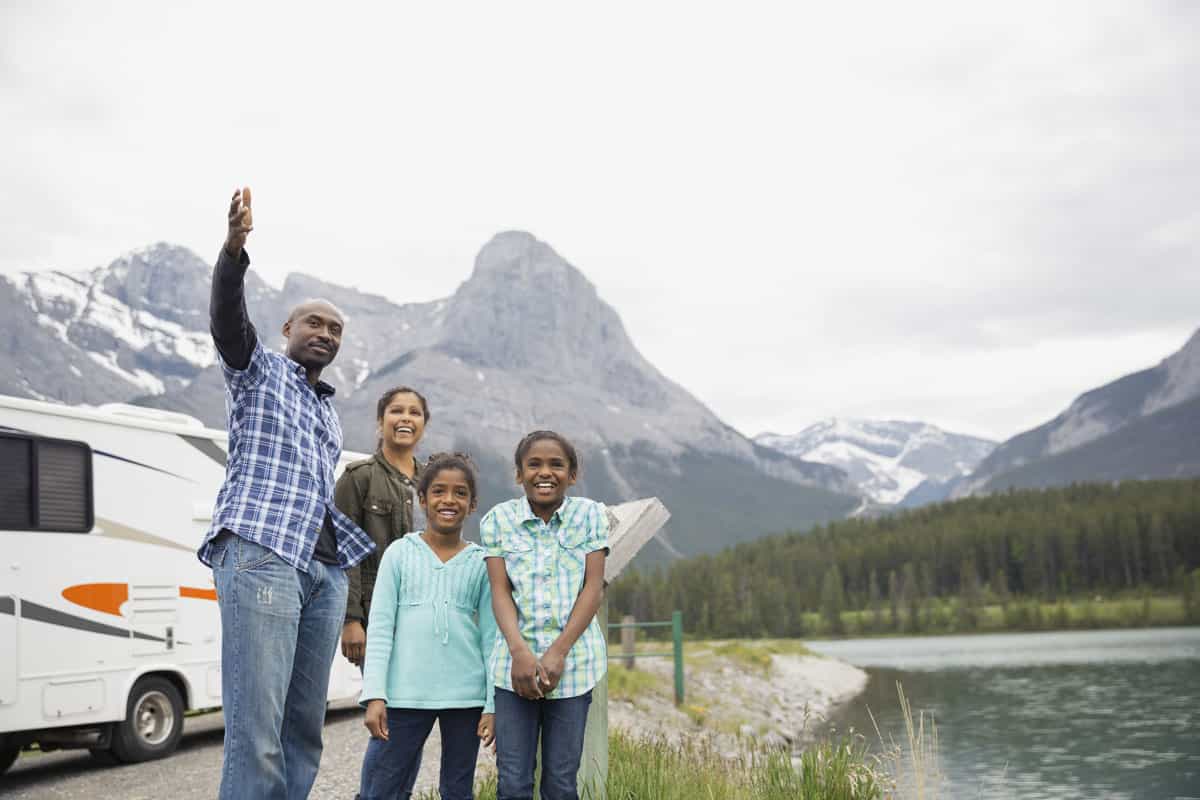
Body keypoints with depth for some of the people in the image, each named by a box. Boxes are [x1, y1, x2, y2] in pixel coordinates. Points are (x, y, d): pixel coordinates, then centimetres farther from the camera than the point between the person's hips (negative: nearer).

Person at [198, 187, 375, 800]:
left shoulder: (328, 412, 28)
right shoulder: (259, 371, 10)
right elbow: (227, 320, -11)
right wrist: (234, 249, -28)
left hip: (325, 569, 7)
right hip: (260, 556, -7)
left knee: (304, 728, 3)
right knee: (256, 730, -15)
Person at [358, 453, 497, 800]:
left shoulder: (481, 563, 5)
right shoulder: (400, 552, 3)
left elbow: (491, 636, 5)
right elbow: (380, 628, 1)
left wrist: (492, 705, 0)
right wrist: (375, 694, -7)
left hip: (466, 695, 1)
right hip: (405, 694, -1)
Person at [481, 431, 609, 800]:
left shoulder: (591, 514, 3)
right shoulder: (498, 520, 4)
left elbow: (593, 587, -2)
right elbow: (500, 591, -2)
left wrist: (558, 652, -12)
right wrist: (520, 652, -17)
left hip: (573, 661, 0)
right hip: (515, 661, 0)